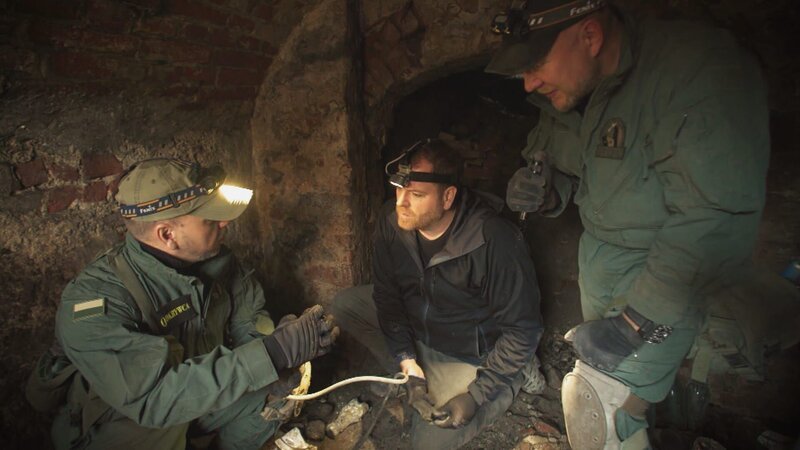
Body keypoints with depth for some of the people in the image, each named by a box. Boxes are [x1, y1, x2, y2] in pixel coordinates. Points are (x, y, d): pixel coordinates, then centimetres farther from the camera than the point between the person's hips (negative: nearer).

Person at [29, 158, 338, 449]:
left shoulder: (212, 259, -12)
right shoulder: (92, 301, -31)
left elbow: (247, 316, -1)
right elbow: (153, 397, -40)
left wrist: (283, 337, -24)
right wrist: (276, 351, -46)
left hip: (199, 396, 4)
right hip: (122, 424, -4)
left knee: (277, 390, -9)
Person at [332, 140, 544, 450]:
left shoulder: (495, 241, -31)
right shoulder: (392, 220, -15)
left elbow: (522, 330, -22)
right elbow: (387, 295, -7)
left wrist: (475, 395, -23)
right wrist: (409, 365, -16)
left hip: (474, 356, -5)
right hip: (415, 333, 5)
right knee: (345, 304, -5)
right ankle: (412, 376, 4)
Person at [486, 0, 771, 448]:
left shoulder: (702, 71, -28)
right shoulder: (567, 90, -5)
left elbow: (717, 224, -29)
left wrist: (635, 322, -27)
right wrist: (544, 194, -15)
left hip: (666, 269, -6)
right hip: (598, 250, 7)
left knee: (599, 404, -12)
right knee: (599, 360, 22)